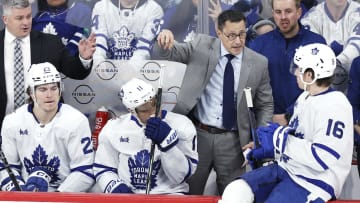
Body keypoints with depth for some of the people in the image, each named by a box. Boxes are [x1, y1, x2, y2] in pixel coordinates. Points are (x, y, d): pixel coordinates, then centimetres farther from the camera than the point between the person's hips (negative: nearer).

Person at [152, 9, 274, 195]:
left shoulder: (258, 63, -1)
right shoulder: (201, 45, -2)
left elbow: (265, 105, 8)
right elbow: (164, 54, -4)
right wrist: (165, 40, -27)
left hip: (232, 140, 0)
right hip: (197, 133, 0)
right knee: (189, 193, 10)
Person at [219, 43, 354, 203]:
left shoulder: (334, 106, -18)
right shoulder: (305, 97, 12)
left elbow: (321, 158, -24)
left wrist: (280, 140, -19)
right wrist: (267, 149, 8)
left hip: (314, 183, -9)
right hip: (286, 168, 9)